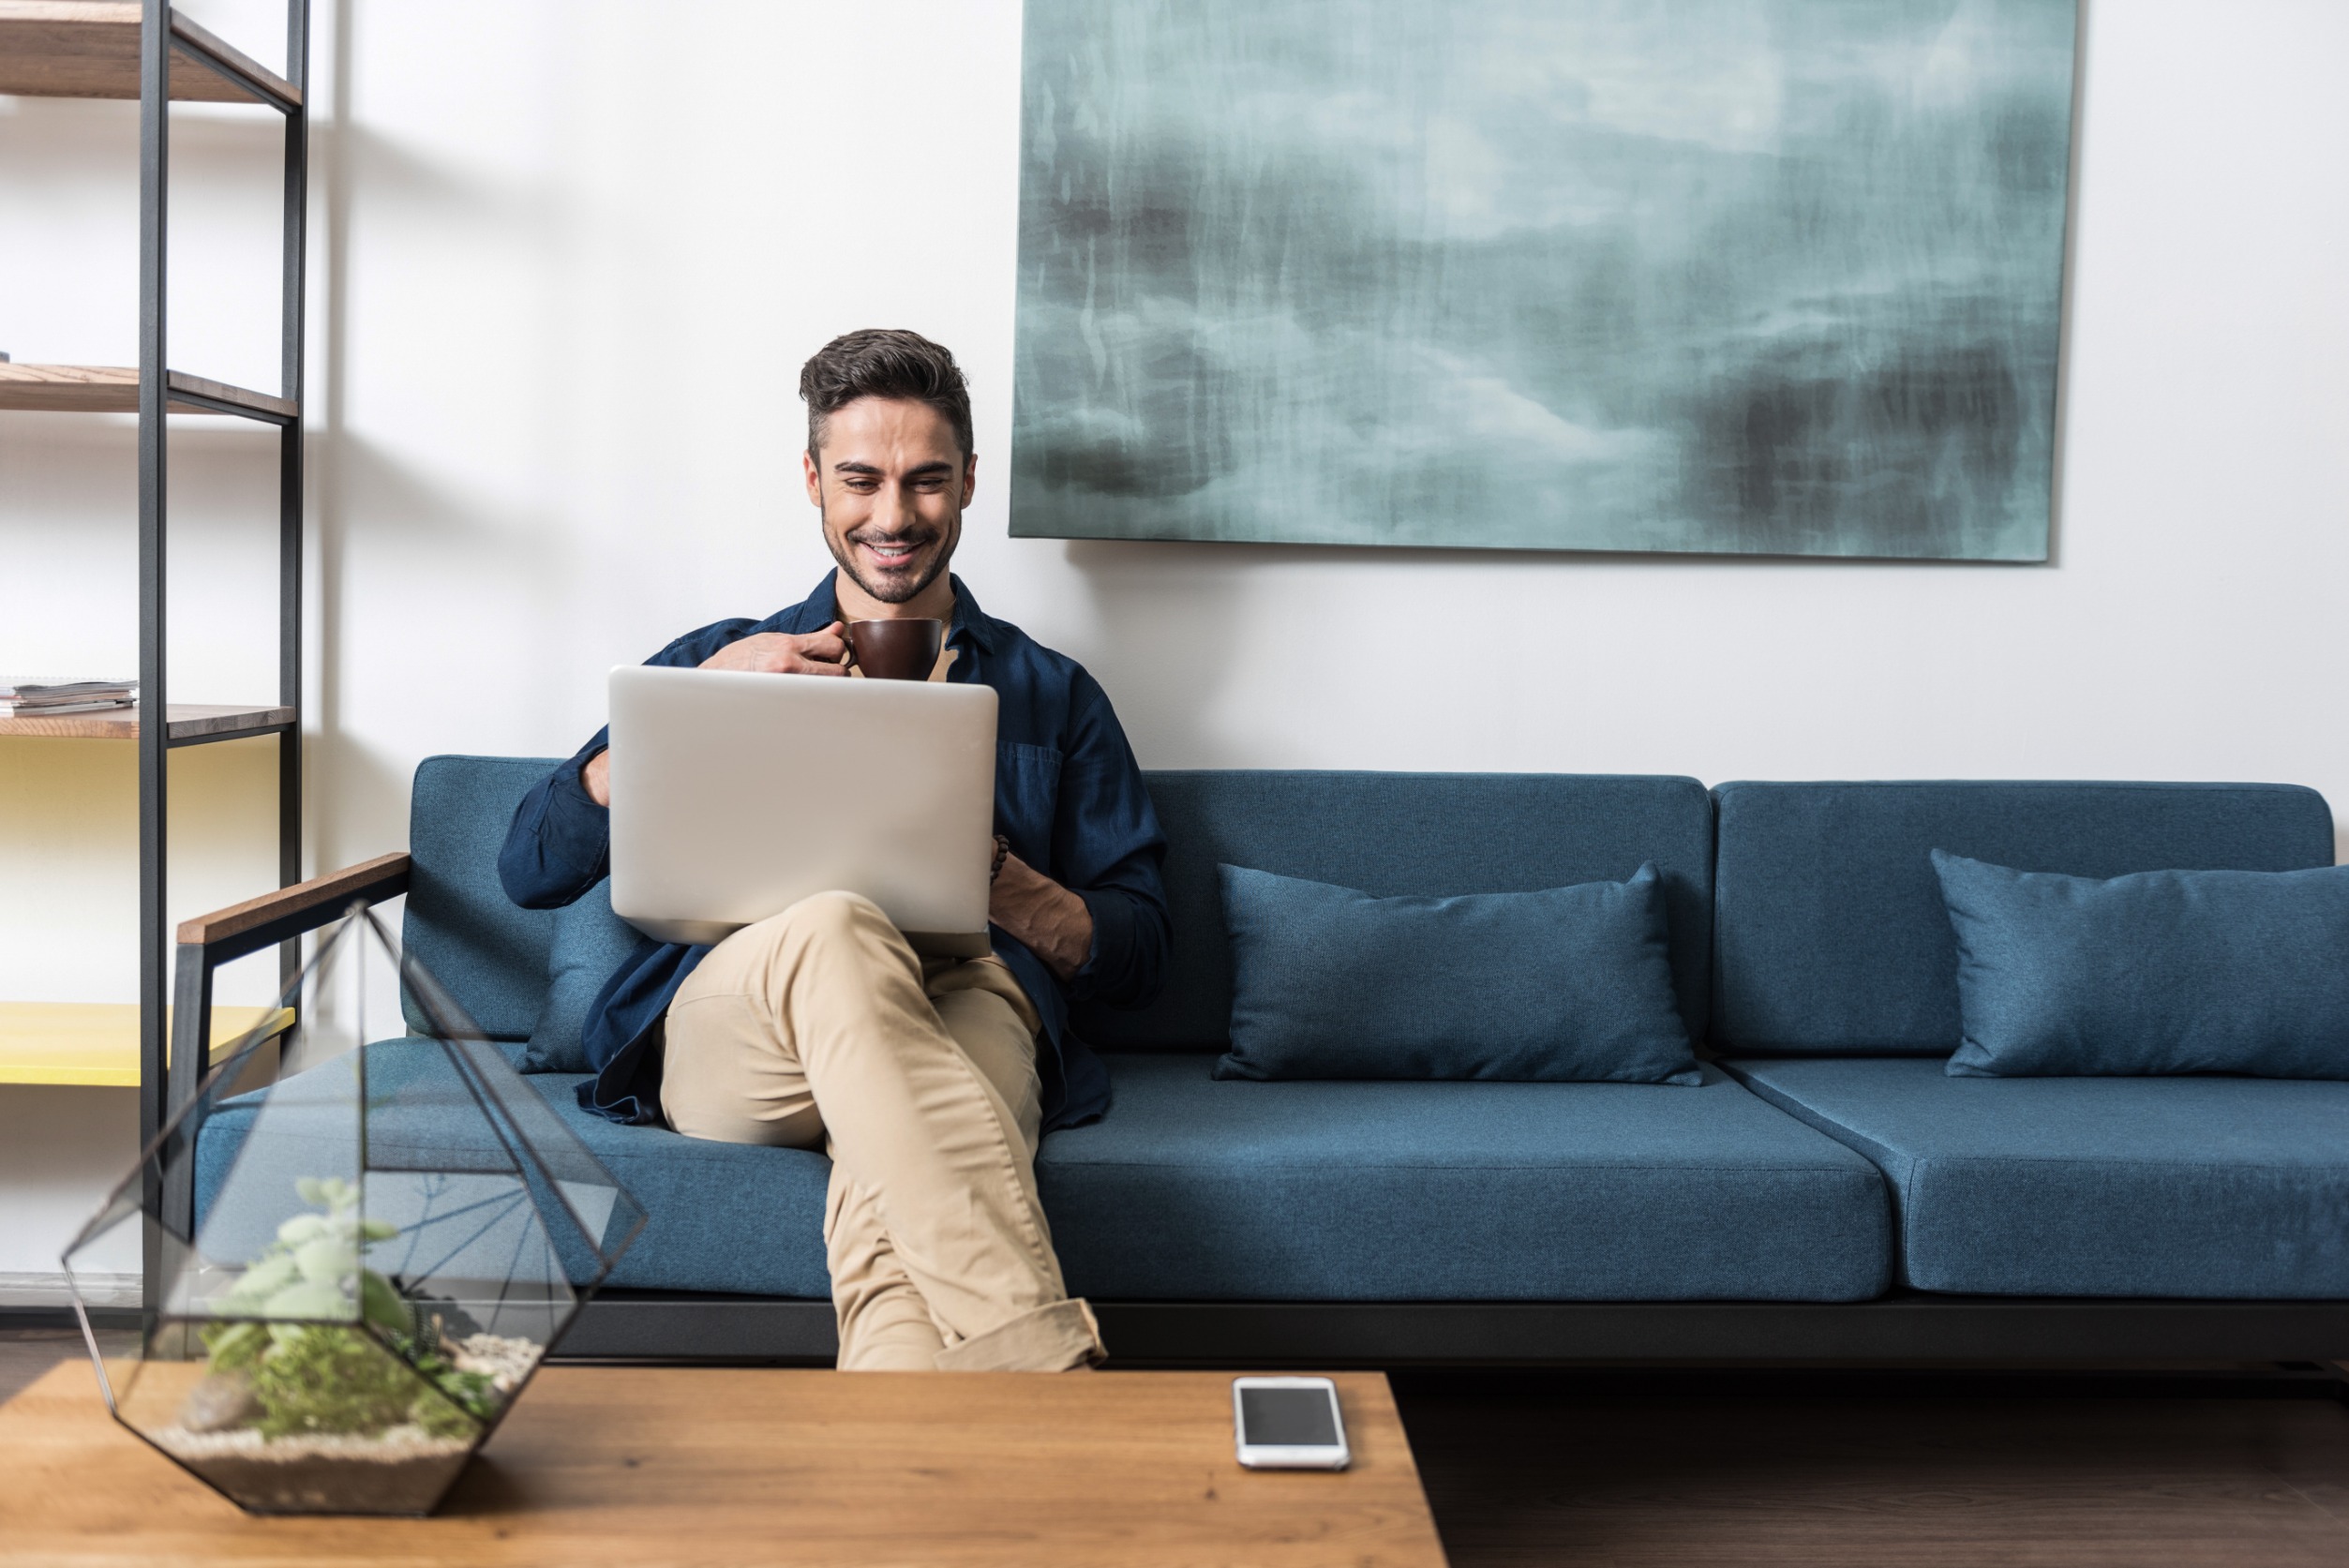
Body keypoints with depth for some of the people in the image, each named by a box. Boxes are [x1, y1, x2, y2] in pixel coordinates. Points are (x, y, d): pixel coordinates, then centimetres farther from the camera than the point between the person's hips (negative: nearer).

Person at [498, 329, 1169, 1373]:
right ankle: (1046, 1373, -47)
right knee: (834, 928, -38)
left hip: (965, 1009, 0)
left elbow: (1136, 957, 14)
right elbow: (531, 869, 13)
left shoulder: (1051, 695, 23)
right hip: (723, 1032, 0)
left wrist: (981, 870, -6)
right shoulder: (721, 659, 25)